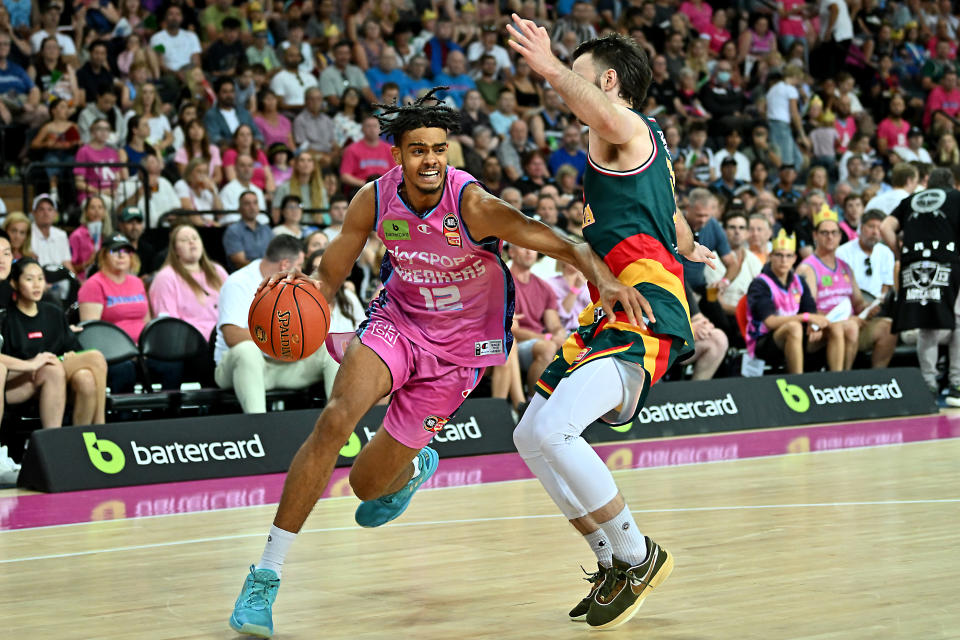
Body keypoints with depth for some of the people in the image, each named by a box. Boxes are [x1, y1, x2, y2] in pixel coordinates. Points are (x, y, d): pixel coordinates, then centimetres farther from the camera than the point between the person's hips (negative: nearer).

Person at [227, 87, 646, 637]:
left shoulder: (473, 205, -26)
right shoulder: (376, 200, -13)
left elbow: (564, 245, -31)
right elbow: (330, 276, -1)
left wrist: (605, 280, -51)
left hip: (459, 349, -2)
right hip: (397, 320, 2)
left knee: (369, 486, 2)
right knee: (337, 416, -28)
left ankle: (413, 467, 46)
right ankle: (265, 577, -22)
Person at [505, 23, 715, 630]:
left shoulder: (628, 127, -4)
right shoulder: (648, 140, 27)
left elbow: (607, 121, -33)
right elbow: (670, 213, 47)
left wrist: (550, 67, -42)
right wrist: (691, 250, 67)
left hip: (643, 312, -11)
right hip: (613, 314, 11)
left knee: (551, 431, -25)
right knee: (531, 438, 10)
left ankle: (638, 557, -11)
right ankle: (614, 564, 16)